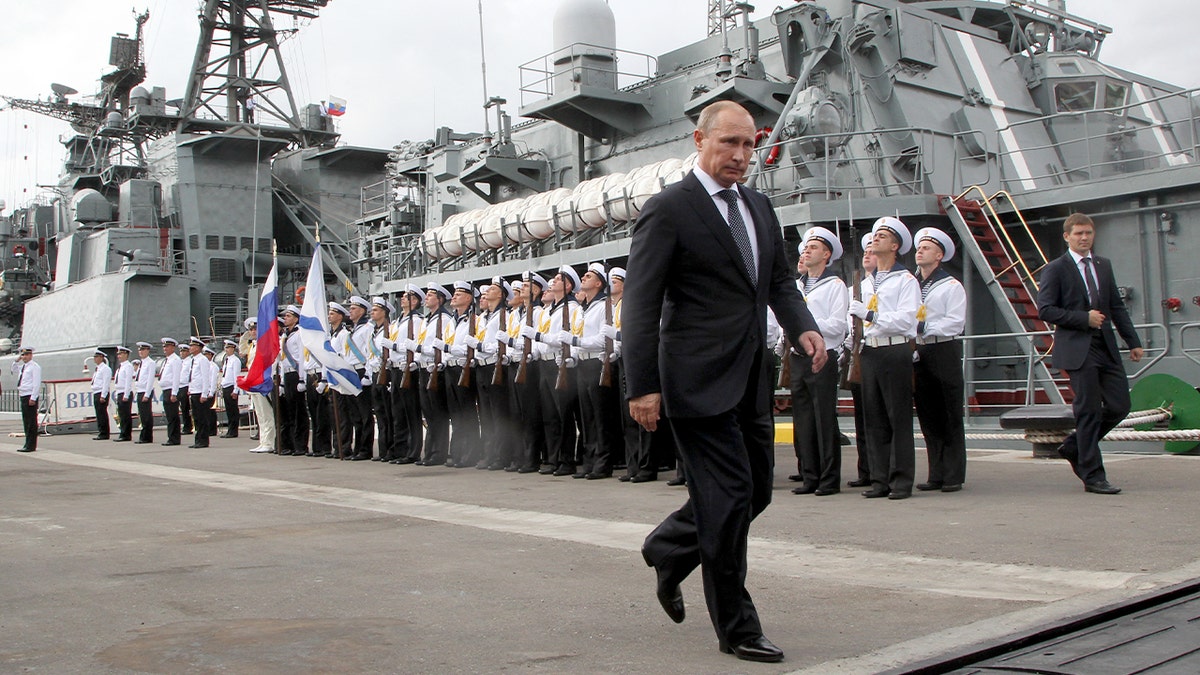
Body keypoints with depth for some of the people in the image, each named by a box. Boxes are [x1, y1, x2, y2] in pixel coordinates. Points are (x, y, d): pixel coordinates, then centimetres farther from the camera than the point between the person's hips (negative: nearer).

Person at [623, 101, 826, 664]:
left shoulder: (759, 207, 15)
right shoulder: (668, 210, -7)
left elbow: (779, 279, 22)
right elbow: (640, 305, -11)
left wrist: (803, 326, 1)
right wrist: (642, 386, -17)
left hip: (750, 379, 8)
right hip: (701, 379, -8)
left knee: (755, 491, 14)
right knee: (728, 496, -4)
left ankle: (668, 550, 39)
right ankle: (735, 628, 12)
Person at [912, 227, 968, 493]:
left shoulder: (951, 286, 0)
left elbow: (956, 323, -10)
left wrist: (924, 327, -17)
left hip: (944, 352, -5)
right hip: (917, 355, 5)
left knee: (951, 418, -1)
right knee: (928, 418, 7)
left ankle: (954, 476, 3)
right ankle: (937, 474, 12)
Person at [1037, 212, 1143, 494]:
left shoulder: (1104, 265, 15)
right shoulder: (1055, 269, -3)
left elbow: (1117, 306, 17)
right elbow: (1045, 309, -10)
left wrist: (1133, 341, 11)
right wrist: (1084, 318, -15)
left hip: (1107, 347, 6)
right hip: (1077, 349, -6)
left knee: (1119, 406, 3)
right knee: (1089, 410, -3)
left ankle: (1074, 446, 24)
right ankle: (1093, 476, 6)